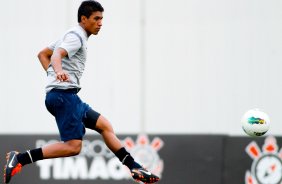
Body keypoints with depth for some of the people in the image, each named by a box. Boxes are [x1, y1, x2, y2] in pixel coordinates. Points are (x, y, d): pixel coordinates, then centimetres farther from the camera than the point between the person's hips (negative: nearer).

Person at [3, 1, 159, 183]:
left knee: (105, 126, 14)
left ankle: (135, 168, 16)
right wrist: (58, 71, -47)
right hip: (64, 94, -11)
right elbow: (57, 54, -26)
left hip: (68, 96, 11)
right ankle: (19, 159, -22)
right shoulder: (76, 36, -7)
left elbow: (43, 54, 29)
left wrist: (53, 76, 18)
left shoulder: (72, 35, 23)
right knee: (73, 146, -19)